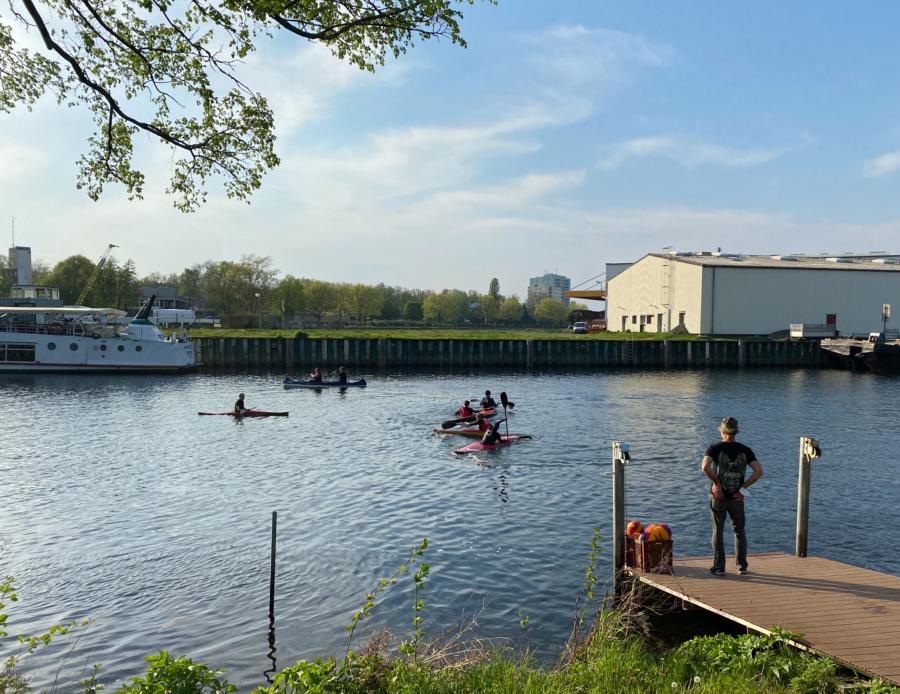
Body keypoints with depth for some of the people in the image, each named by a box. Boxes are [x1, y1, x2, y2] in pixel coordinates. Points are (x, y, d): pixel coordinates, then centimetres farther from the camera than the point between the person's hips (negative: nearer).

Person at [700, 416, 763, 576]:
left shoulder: (715, 448, -9)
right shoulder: (745, 450, -1)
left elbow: (705, 467, -26)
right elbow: (759, 471, -11)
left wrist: (716, 482, -13)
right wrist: (743, 487, -6)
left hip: (718, 497, -2)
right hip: (737, 497, 2)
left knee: (718, 531, 8)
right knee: (739, 531, 16)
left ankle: (719, 566, 10)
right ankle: (742, 566, 18)